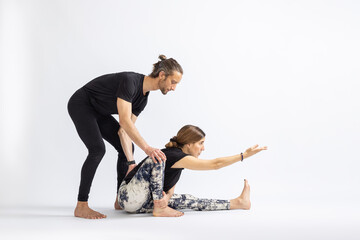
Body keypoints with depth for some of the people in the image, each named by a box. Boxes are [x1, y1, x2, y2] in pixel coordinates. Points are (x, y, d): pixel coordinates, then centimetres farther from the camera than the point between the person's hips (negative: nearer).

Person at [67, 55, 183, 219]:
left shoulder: (143, 98, -4)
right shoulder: (129, 81, -30)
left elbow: (124, 130, -7)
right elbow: (124, 121, -38)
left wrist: (131, 163, -14)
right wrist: (146, 148, -43)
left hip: (98, 112, 9)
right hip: (80, 105, -9)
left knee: (127, 148, 4)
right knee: (97, 149, -26)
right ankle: (81, 207, -20)